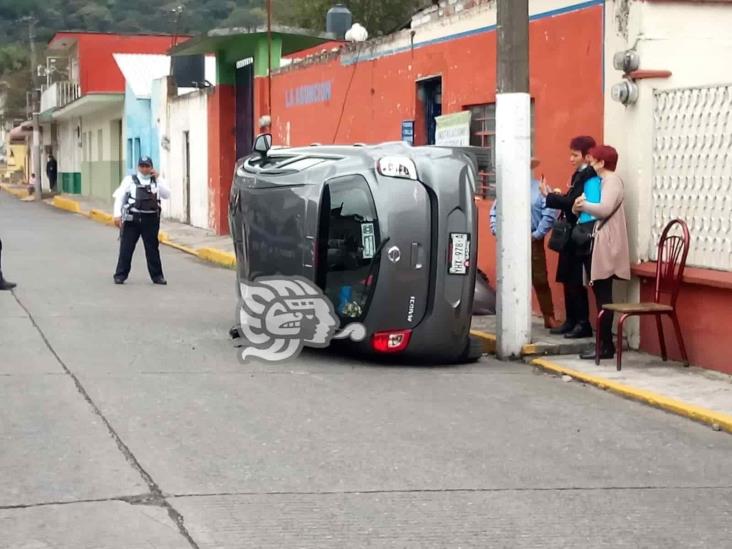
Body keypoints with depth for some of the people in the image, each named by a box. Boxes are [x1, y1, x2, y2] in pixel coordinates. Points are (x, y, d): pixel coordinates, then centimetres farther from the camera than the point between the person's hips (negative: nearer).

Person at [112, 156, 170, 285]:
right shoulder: (129, 180, 6)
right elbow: (119, 197, 2)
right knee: (126, 247, 0)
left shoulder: (157, 181, 12)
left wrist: (157, 179, -7)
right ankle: (120, 275, 8)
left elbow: (167, 195, -3)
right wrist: (117, 214, -9)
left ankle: (157, 275, 16)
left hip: (151, 220, 1)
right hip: (132, 219, -1)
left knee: (152, 248, 7)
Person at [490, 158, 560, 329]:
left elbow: (550, 213, -11)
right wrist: (496, 230, 0)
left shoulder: (539, 188, -7)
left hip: (531, 241, -4)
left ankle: (549, 317, 9)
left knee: (540, 279, 1)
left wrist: (538, 234, -11)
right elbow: (494, 212, 12)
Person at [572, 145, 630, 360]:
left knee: (603, 296, -9)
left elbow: (605, 209, -23)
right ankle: (604, 342, 11)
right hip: (598, 245, 10)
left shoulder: (612, 180, -9)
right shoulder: (604, 181, 20)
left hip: (606, 247, -10)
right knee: (601, 295, 9)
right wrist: (580, 207, 0)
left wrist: (582, 204, -10)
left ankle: (606, 346, -8)